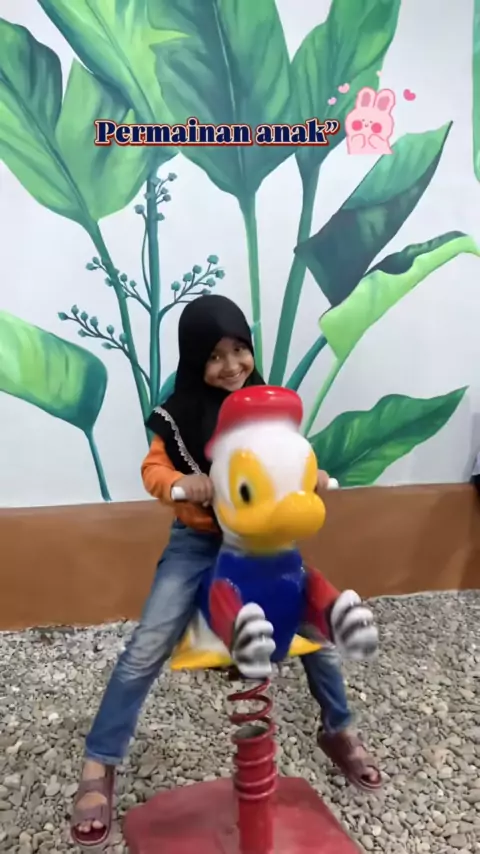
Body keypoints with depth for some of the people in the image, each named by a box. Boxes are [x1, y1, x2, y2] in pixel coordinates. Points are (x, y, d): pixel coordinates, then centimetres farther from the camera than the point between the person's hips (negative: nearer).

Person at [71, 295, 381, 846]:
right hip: (197, 542, -2)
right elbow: (153, 469, -8)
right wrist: (181, 483, -29)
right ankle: (98, 767, 12)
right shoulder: (180, 414, -12)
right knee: (146, 650, -7)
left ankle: (338, 732, 35)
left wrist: (312, 477, -18)